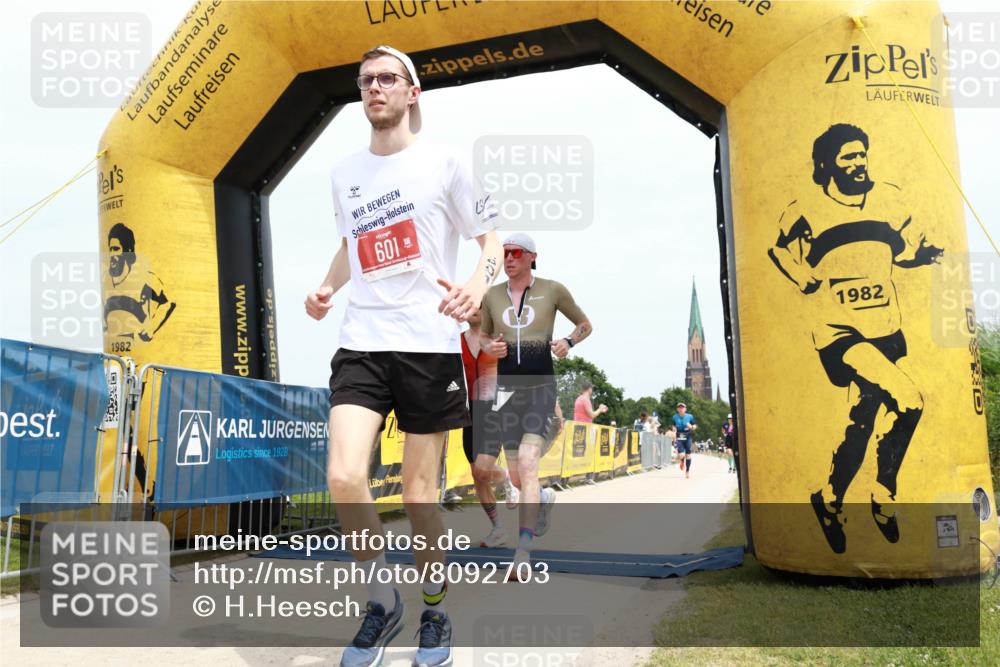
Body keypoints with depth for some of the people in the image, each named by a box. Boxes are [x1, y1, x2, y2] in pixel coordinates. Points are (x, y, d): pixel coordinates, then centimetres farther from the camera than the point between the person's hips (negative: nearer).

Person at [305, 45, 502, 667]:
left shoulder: (444, 161, 2)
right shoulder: (344, 172, 14)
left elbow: (491, 239, 4)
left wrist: (478, 285, -18)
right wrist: (327, 288, 9)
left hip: (429, 342, -3)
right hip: (362, 342, 3)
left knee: (420, 493, 2)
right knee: (344, 477, -14)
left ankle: (436, 611, 26)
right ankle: (383, 602, 10)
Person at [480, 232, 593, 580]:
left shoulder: (552, 290, -1)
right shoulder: (492, 295, 6)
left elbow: (585, 325, 11)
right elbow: (483, 336, 20)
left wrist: (567, 342, -10)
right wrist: (490, 347, -4)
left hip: (540, 387, -3)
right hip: (507, 389, 4)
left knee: (527, 464, -22)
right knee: (516, 477, 11)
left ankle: (523, 550, -22)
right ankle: (544, 497, 47)